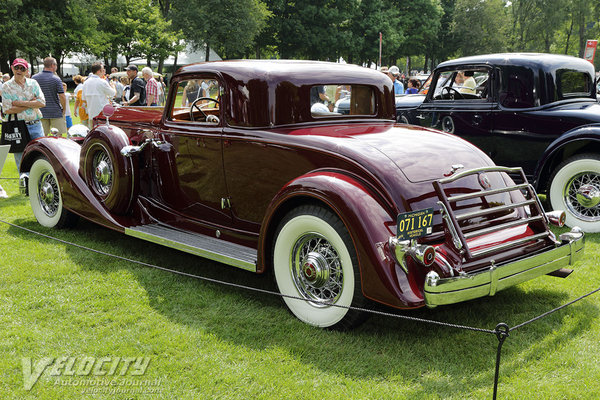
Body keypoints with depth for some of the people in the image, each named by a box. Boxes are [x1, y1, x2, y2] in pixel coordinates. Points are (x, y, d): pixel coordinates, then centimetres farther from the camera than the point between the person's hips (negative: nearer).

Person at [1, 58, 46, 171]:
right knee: (21, 160, 2)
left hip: (36, 125, 2)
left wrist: (20, 103, -10)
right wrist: (30, 103, -8)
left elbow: (42, 103, -4)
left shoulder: (33, 83, 9)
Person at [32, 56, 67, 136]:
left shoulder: (34, 78, 4)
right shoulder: (56, 79, -9)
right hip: (56, 112, -4)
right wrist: (64, 110, 1)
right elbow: (62, 96, -13)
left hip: (40, 113, 4)